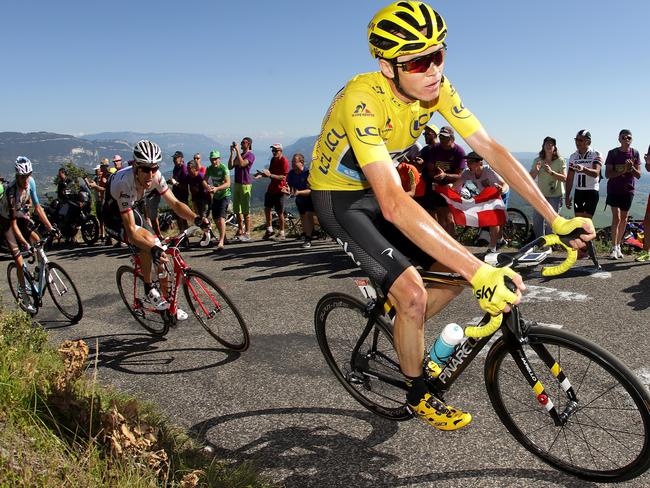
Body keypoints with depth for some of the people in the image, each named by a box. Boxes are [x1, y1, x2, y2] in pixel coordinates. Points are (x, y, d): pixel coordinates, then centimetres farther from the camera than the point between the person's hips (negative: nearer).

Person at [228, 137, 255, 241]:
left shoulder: (250, 155, -6)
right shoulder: (239, 155, 18)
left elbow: (242, 164, -24)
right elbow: (230, 166, 7)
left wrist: (237, 151, -19)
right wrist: (232, 153, 0)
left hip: (245, 184, -8)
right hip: (237, 183, 8)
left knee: (245, 210, -6)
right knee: (237, 209, 10)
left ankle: (247, 233, -1)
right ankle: (240, 231, 18)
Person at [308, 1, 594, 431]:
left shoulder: (438, 88, -14)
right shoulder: (363, 99, -35)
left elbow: (492, 149, -12)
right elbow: (393, 203, -45)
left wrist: (556, 219, -19)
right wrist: (478, 272, -49)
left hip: (379, 190, 7)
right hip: (339, 198, -6)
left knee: (456, 270, -1)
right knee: (412, 293, -19)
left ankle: (402, 335, 24)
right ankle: (419, 394, 8)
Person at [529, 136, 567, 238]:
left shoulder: (560, 161, -6)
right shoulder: (537, 160, 2)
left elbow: (564, 178, -15)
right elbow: (530, 178, 0)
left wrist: (551, 172, -29)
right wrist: (536, 171, -21)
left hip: (555, 196, -3)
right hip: (541, 195, 3)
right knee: (537, 220, 6)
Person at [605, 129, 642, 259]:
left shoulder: (635, 153, 0)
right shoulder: (613, 153, -6)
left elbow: (638, 175, -1)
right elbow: (607, 174, -10)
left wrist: (632, 168, -21)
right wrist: (622, 171, -24)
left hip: (628, 190, 3)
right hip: (614, 189, -3)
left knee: (624, 218, 10)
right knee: (616, 217, -13)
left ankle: (618, 246, 23)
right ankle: (614, 248, -12)